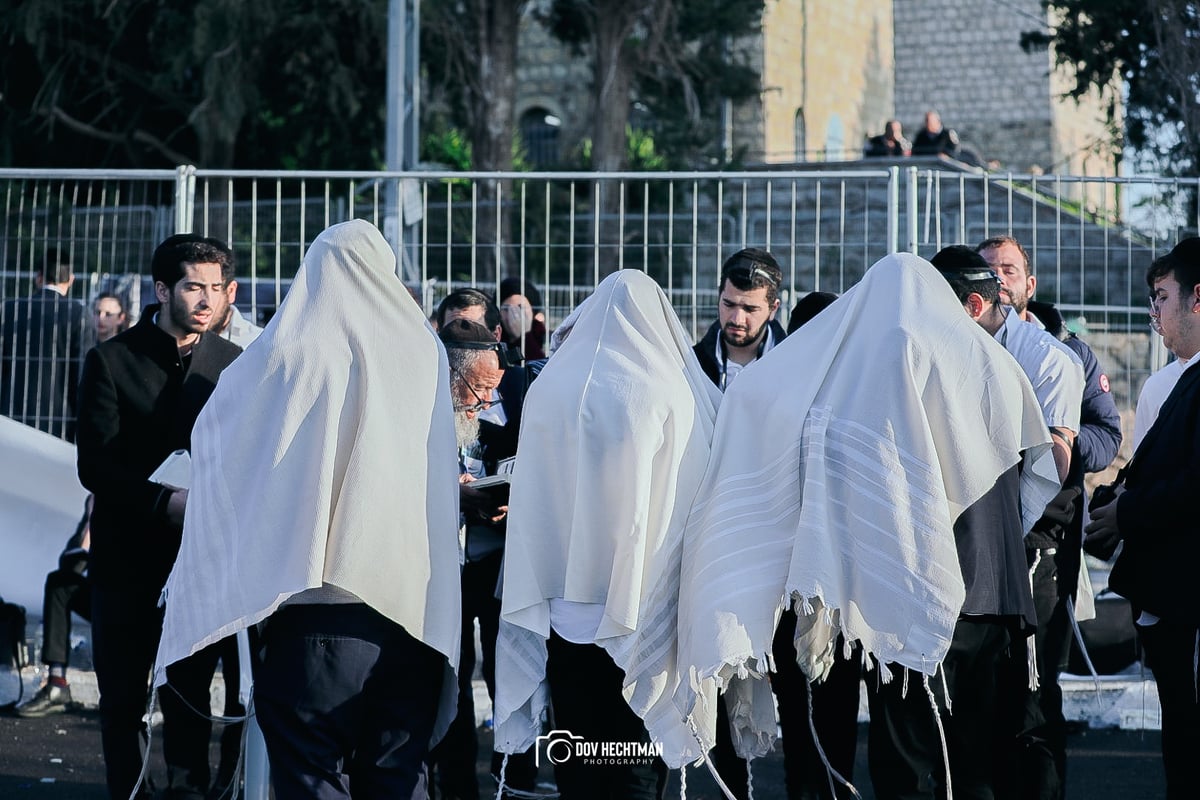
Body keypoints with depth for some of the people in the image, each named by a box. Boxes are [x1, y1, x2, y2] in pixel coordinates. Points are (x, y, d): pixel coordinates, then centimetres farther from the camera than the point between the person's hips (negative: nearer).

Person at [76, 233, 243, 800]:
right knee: (122, 695, 7)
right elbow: (95, 467, -10)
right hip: (127, 556, -1)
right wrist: (167, 502, -22)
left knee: (191, 695, 6)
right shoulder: (111, 361, -3)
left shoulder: (233, 363, 4)